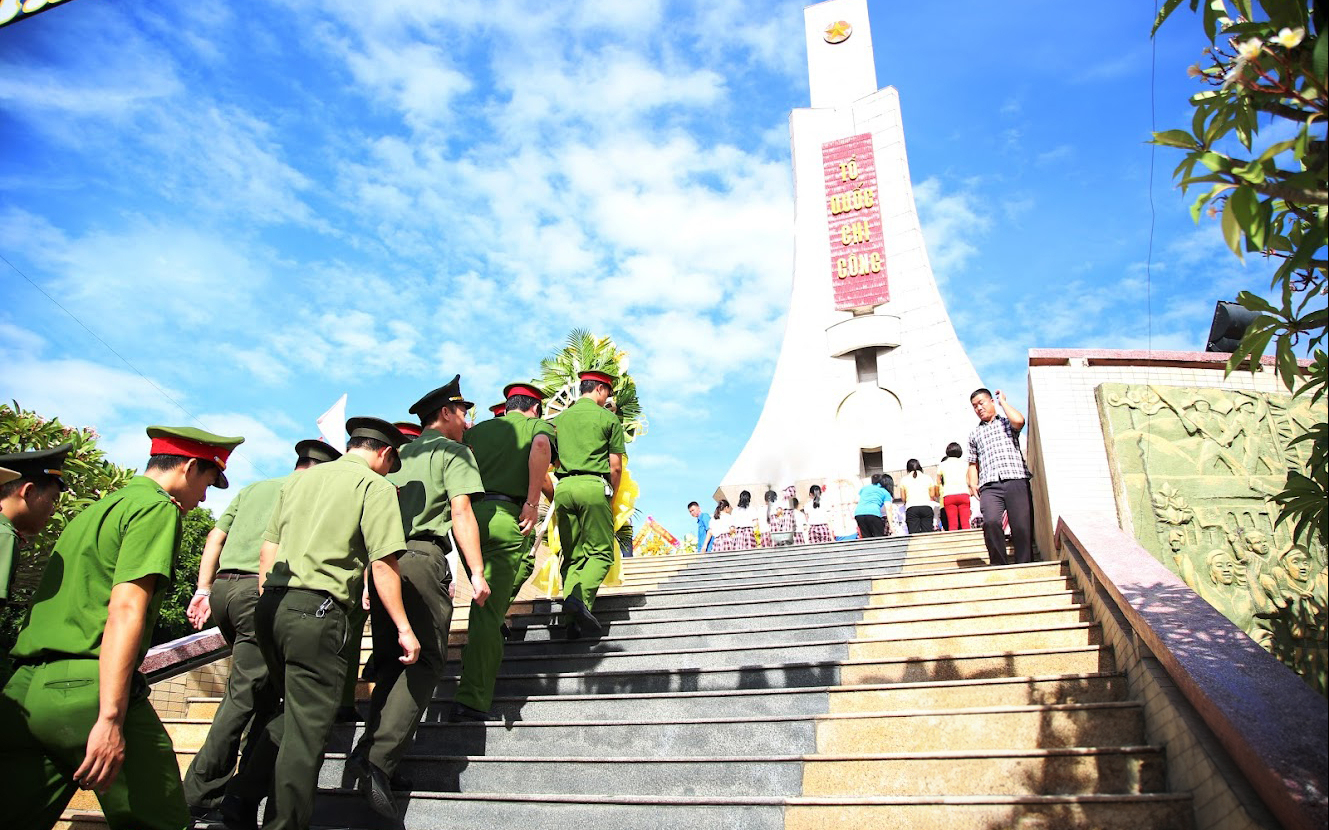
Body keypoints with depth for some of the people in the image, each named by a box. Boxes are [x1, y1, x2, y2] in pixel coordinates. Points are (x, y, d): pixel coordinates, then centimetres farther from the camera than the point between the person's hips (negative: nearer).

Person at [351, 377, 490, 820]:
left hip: (381, 557, 7)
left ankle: (369, 752, 8)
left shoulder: (399, 454, 23)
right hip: (422, 556, -7)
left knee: (390, 660, 15)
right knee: (426, 662, -3)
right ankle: (378, 757, -13)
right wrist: (477, 573, -10)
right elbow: (461, 511, -7)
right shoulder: (453, 451, 4)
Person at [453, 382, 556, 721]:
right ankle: (471, 700, -7)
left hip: (468, 512, 4)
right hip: (507, 516, -4)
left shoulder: (478, 429, 24)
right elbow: (541, 445, -12)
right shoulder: (538, 425, 13)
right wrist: (532, 503, -11)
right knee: (488, 611, -4)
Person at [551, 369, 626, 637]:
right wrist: (611, 497, 12)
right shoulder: (608, 417, 4)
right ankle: (580, 598, -22)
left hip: (564, 487, 5)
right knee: (601, 552, 2)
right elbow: (616, 467, 1)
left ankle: (572, 621, -1)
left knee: (572, 556, 8)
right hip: (594, 486, -5)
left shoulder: (559, 418, 18)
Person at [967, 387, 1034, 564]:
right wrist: (973, 483, 7)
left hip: (1016, 480, -1)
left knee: (1022, 527, -11)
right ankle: (999, 566, -15)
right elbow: (973, 463, 27)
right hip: (990, 486, 2)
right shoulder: (974, 434, 28)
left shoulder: (1007, 422, 19)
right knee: (990, 522, -23)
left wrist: (1002, 401, 10)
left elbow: (1019, 420, -6)